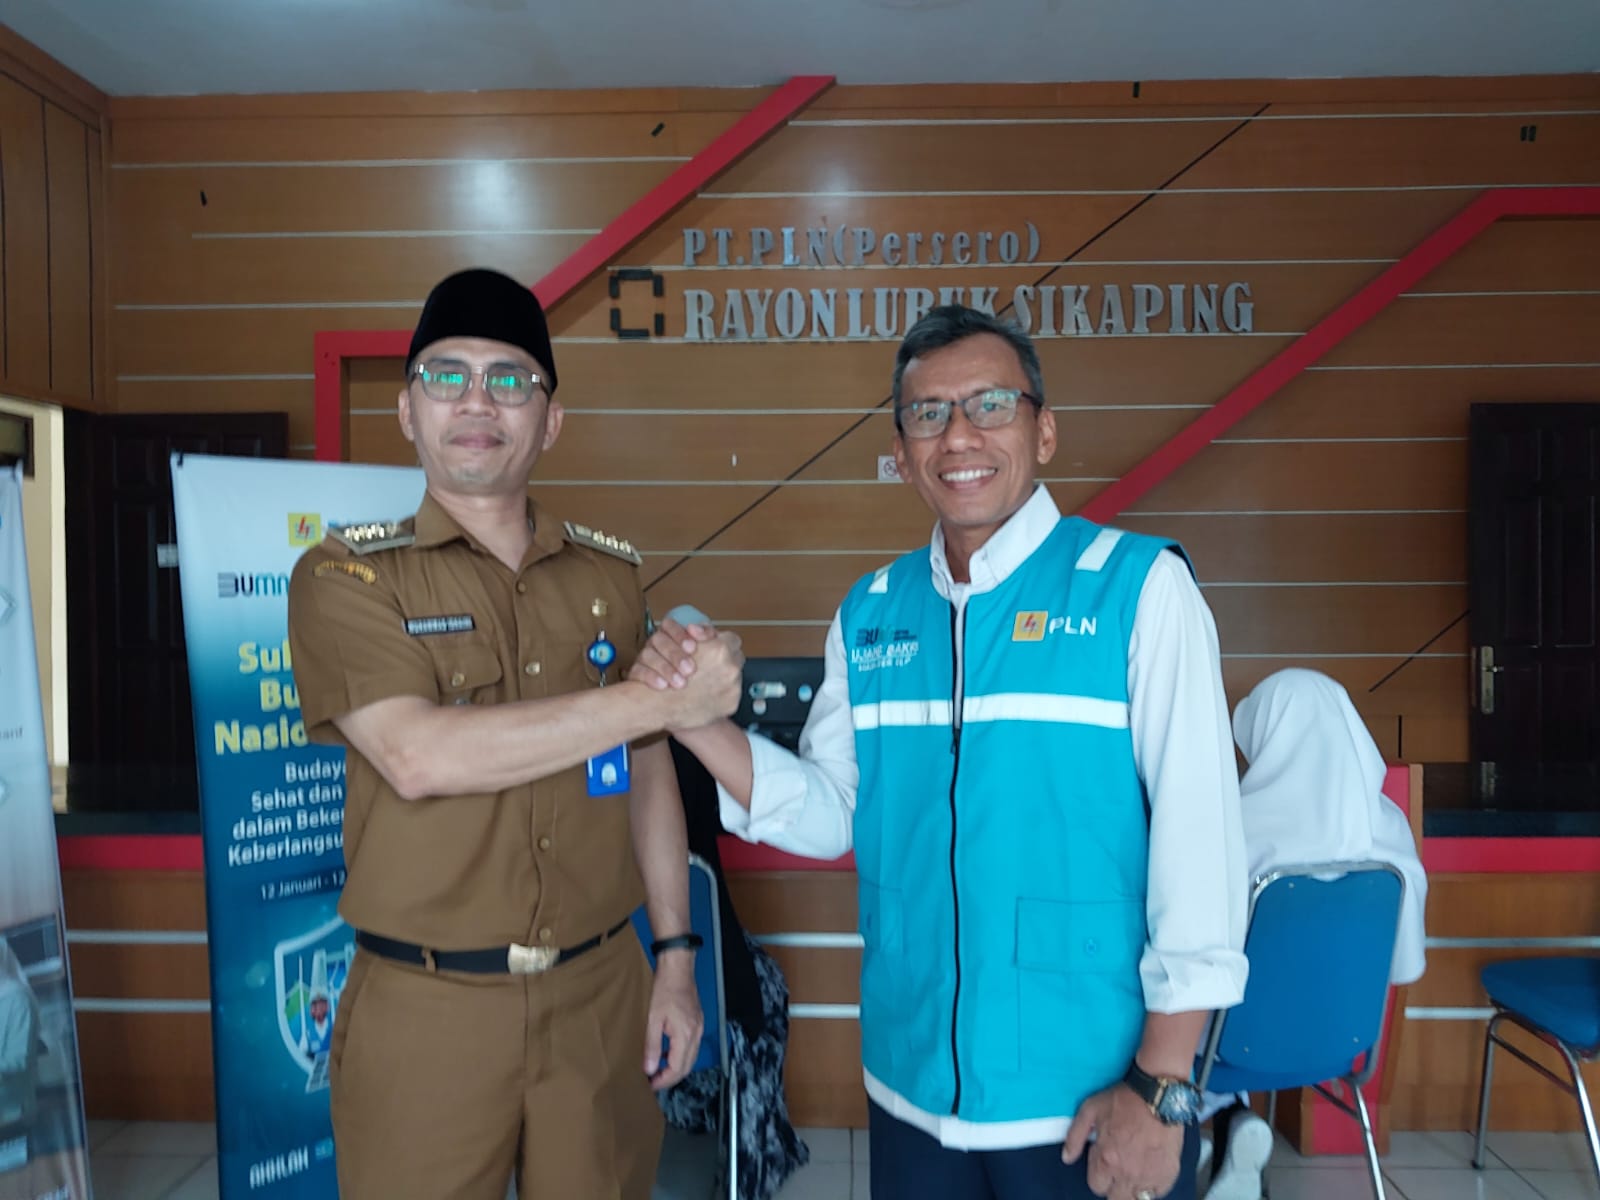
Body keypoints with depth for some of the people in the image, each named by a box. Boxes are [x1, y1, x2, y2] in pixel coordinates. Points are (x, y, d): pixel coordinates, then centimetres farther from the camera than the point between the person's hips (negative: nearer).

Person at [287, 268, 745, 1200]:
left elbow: (647, 773, 9)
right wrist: (654, 698, -21)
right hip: (424, 1010, -2)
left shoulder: (611, 574, 4)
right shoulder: (347, 576, -6)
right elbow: (420, 757, -21)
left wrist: (675, 957, 6)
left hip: (601, 995, 3)